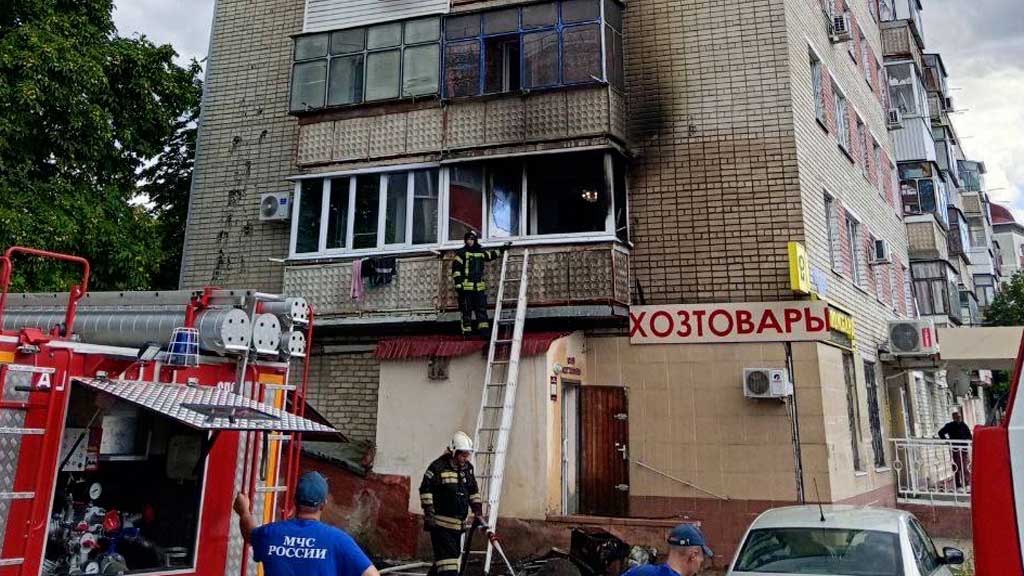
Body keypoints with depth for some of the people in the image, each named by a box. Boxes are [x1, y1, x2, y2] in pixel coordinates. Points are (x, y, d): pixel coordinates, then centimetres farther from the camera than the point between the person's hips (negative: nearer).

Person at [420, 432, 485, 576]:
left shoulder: (468, 468, 9)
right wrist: (429, 512, -15)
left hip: (459, 523, 8)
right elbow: (425, 489, -11)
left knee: (454, 553, 15)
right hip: (441, 522, -7)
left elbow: (473, 491, 19)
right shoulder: (438, 467, -13)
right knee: (447, 555, -12)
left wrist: (477, 510, 11)